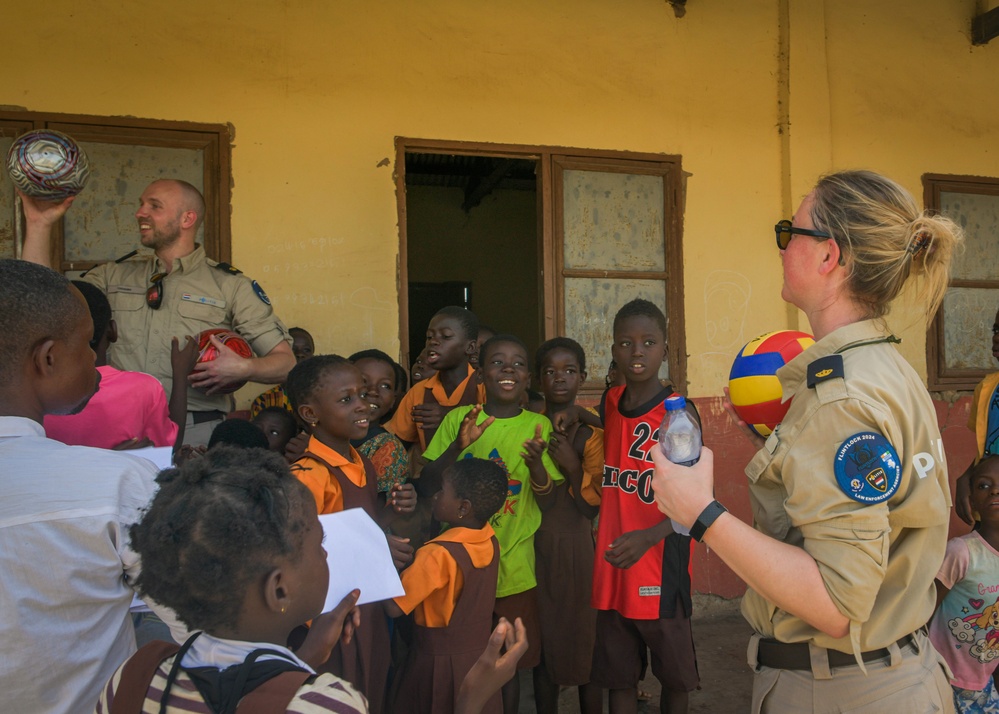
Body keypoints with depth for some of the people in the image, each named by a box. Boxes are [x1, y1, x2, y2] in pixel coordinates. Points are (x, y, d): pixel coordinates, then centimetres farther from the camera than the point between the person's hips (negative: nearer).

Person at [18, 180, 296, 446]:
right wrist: (39, 223, 6)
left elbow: (285, 361, 4)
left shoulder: (230, 285, 7)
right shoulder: (114, 276, 18)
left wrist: (242, 369, -17)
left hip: (197, 430, -3)